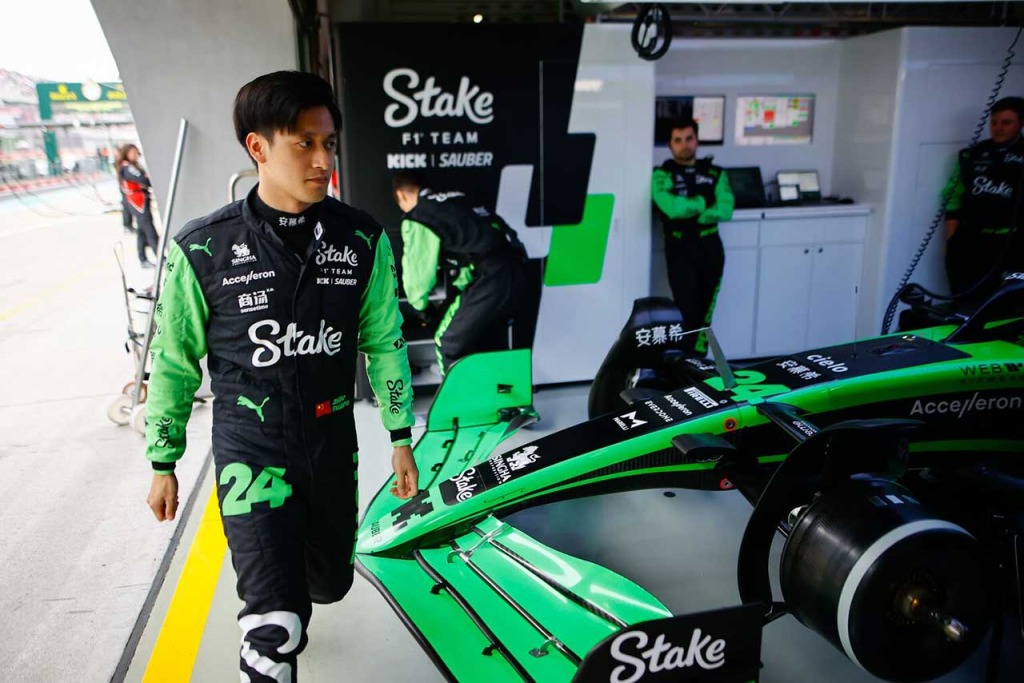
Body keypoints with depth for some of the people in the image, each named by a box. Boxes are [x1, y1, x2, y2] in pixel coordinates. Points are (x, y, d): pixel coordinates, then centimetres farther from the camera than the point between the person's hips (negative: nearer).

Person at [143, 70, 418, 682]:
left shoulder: (363, 239, -6)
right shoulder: (203, 250, -12)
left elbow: (385, 341, 2)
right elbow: (174, 363, 0)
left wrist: (401, 438, 4)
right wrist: (163, 463, 6)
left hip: (334, 444, 3)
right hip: (250, 449, -3)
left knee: (330, 582, 20)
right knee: (277, 628, -11)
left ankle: (273, 591, 55)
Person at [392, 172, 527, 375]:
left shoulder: (416, 220, 1)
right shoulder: (456, 198, 24)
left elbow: (418, 269, 5)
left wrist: (420, 304, 24)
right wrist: (460, 286, 40)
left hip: (491, 276, -8)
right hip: (515, 265, 8)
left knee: (448, 342, 8)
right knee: (492, 341, 26)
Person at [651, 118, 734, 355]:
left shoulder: (715, 173, 9)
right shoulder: (662, 175, 0)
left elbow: (725, 210, -6)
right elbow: (672, 208, -19)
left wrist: (689, 211, -17)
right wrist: (703, 203, -5)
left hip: (711, 247, 3)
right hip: (680, 249, -3)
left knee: (704, 313, 8)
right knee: (687, 313, -6)